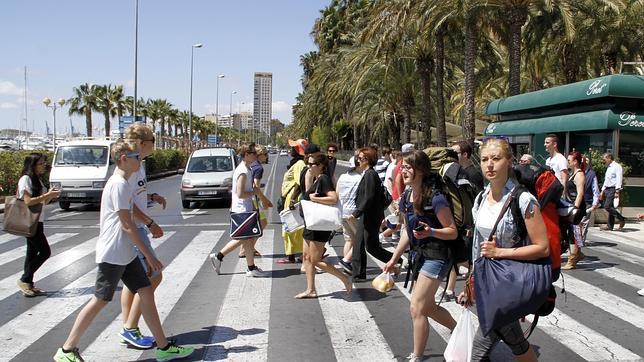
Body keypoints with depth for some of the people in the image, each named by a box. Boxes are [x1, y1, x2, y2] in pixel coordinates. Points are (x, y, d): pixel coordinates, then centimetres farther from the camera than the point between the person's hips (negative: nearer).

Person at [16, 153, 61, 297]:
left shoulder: (37, 180, 15)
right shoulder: (26, 179, -13)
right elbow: (28, 201, -21)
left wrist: (50, 195, -1)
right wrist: (48, 195, -19)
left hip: (37, 221, 9)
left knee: (33, 252, 10)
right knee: (45, 251, -9)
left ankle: (28, 285, 16)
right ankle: (24, 280, 1)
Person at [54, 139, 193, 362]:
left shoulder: (121, 183, 14)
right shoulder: (119, 184, -17)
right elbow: (126, 225, -19)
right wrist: (149, 255, -16)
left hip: (126, 254, 10)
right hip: (113, 254, -10)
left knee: (146, 293, 6)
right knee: (100, 301, -1)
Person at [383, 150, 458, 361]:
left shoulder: (435, 198, -21)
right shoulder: (407, 197, 3)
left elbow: (453, 232, -16)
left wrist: (431, 232, -35)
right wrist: (394, 259, 12)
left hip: (436, 256, -9)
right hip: (421, 255, 9)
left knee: (416, 309, -6)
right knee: (427, 306, 20)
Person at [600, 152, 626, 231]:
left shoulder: (617, 166, -8)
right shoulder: (608, 168, 21)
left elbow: (619, 180, -16)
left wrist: (617, 191, -22)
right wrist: (602, 191, 22)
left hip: (613, 189, -9)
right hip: (607, 189, 9)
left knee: (607, 206, -16)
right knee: (610, 207, 8)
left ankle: (622, 219, -4)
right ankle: (610, 225, 10)